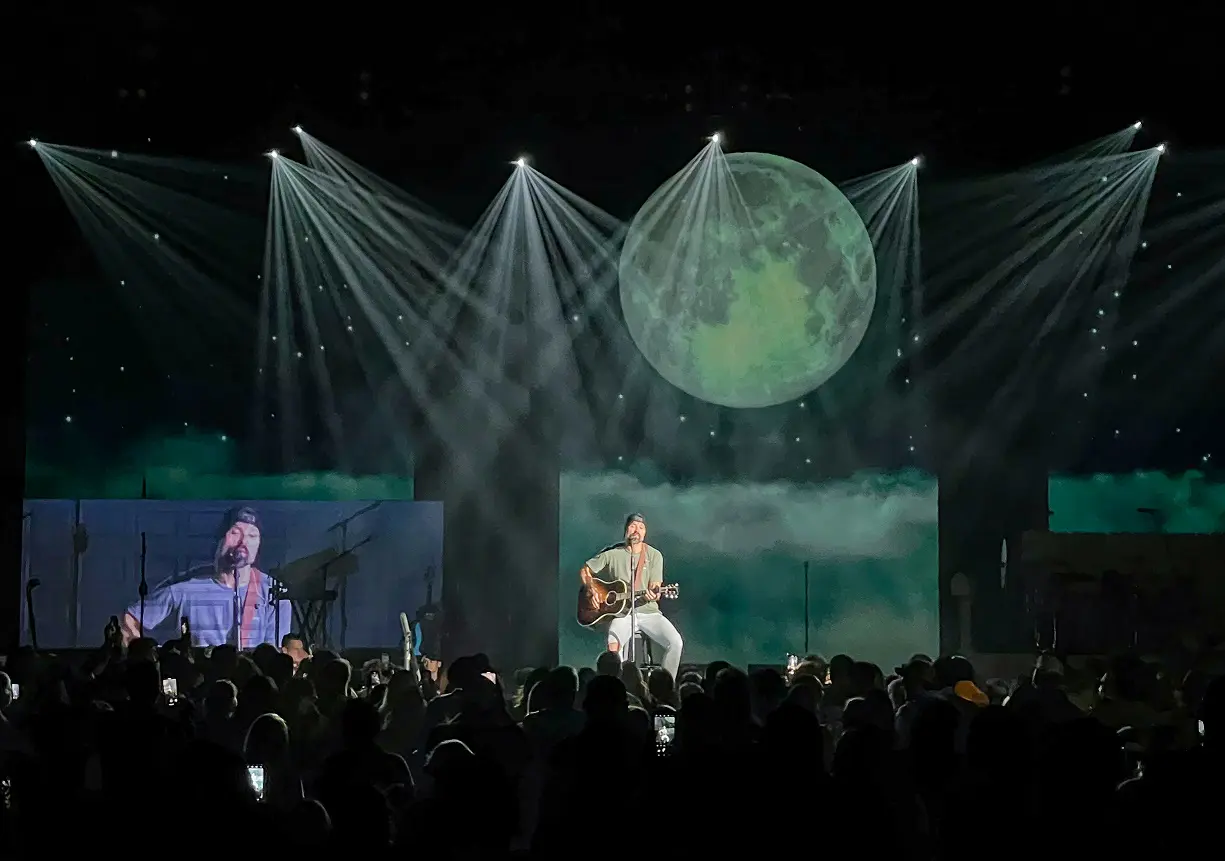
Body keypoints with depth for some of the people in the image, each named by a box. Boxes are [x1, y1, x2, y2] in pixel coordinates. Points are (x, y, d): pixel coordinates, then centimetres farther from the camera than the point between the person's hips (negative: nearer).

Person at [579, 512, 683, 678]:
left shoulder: (654, 555, 3)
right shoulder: (612, 554, 3)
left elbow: (655, 588, -2)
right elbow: (585, 570, 14)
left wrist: (654, 594, -27)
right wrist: (592, 592, -2)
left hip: (648, 611, 1)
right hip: (622, 612, -1)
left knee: (676, 643, -24)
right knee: (613, 644, -34)